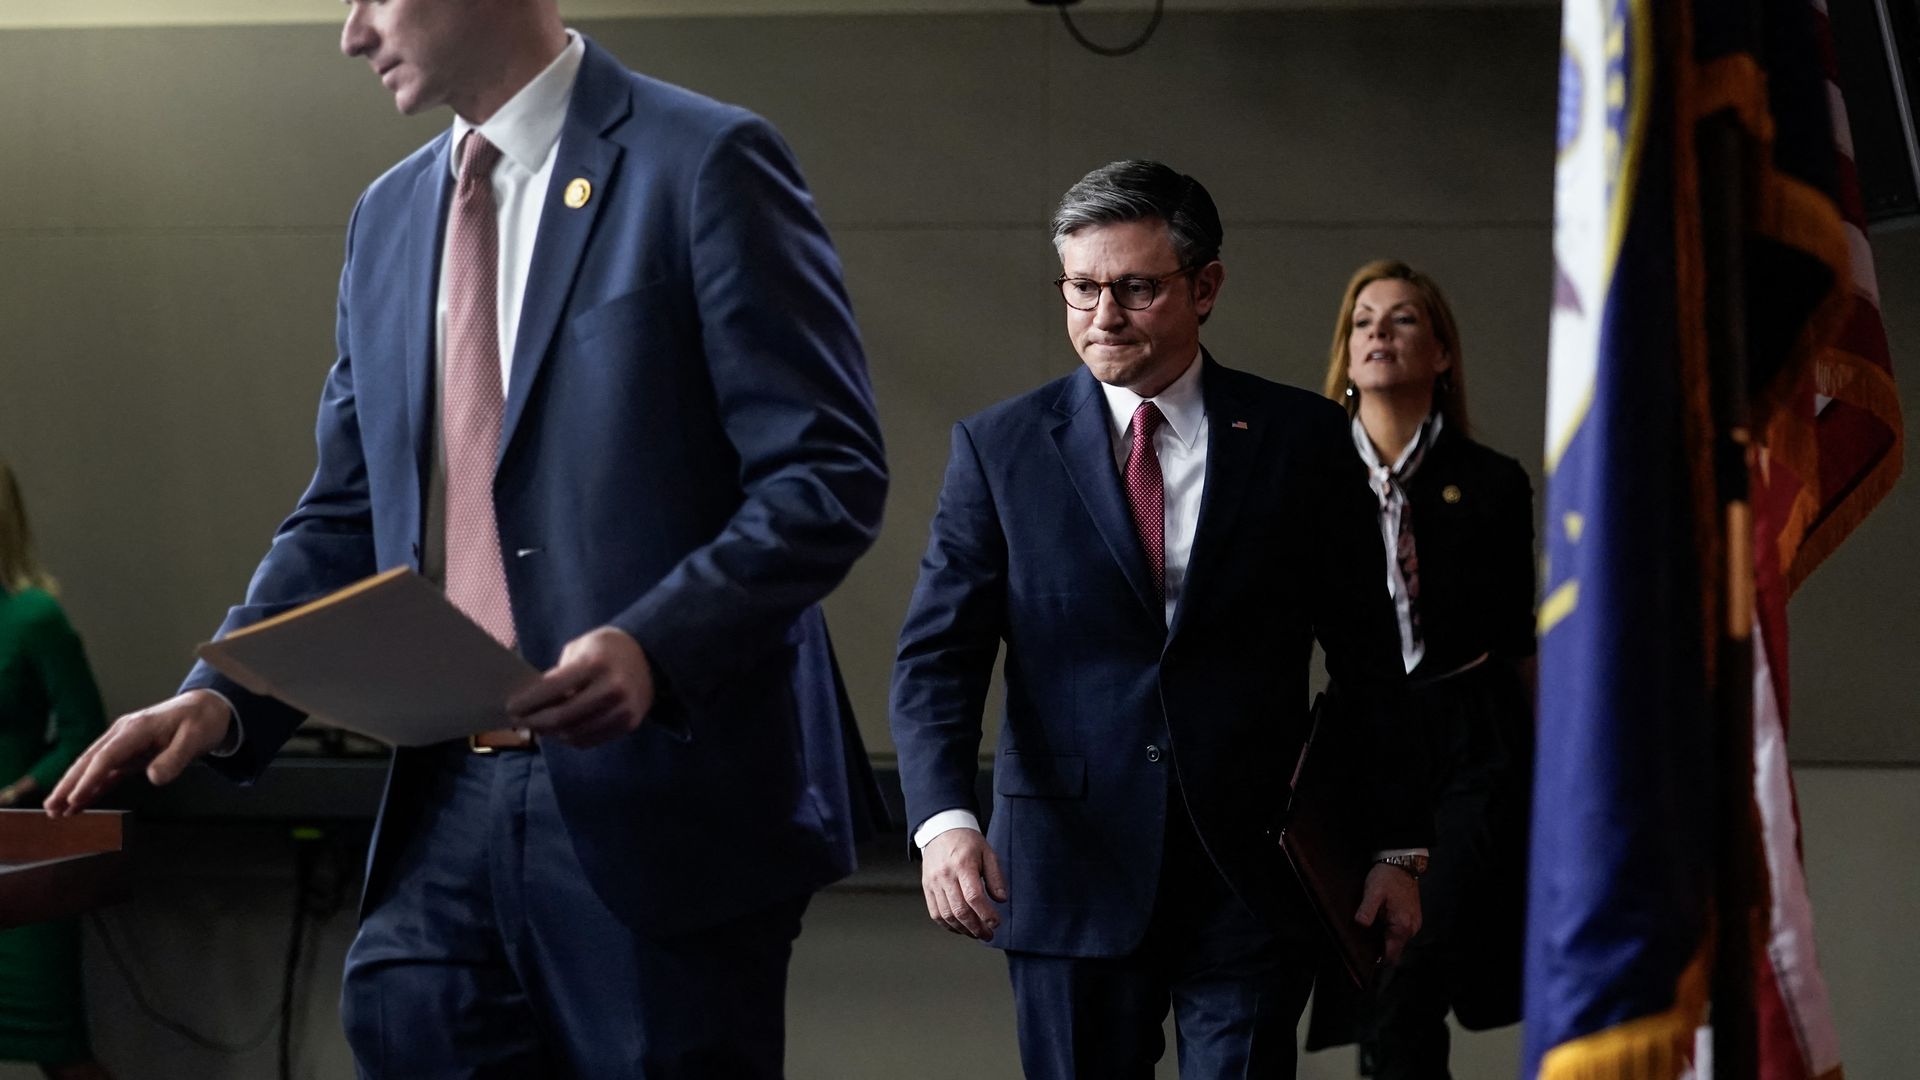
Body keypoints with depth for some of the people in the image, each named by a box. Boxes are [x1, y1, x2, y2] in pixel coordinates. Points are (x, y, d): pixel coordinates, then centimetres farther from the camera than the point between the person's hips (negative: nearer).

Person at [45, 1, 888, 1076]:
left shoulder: (703, 163, -5)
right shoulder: (388, 217, 16)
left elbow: (829, 474, -10)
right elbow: (348, 516, 17)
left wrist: (655, 649, -24)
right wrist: (221, 699, 0)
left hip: (658, 803, -5)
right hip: (449, 805, 6)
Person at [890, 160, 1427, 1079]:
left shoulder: (1302, 440, 4)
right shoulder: (999, 447, 3)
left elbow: (1367, 659, 8)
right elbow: (937, 653, -2)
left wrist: (1396, 847, 6)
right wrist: (944, 819, -19)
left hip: (1251, 873, 0)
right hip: (1068, 870, 0)